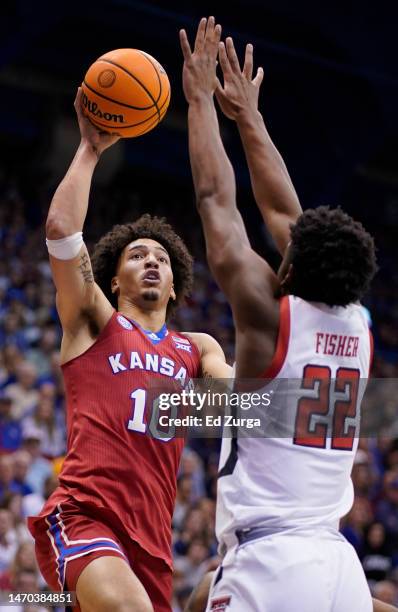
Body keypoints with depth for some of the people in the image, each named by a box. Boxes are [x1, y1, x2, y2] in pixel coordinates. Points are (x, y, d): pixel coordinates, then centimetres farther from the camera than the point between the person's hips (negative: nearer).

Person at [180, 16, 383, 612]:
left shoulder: (269, 315, -5)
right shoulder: (357, 326, 10)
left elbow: (216, 200, 2)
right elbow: (284, 212, 21)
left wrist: (201, 98, 12)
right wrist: (247, 115, 29)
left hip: (267, 563, -6)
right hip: (340, 564, 6)